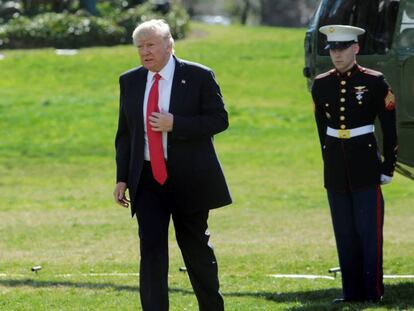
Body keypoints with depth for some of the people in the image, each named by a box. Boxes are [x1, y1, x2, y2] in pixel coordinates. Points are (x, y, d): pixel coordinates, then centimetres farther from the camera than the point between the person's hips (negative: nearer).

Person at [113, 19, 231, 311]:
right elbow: (125, 133, 11)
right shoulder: (130, 81, 6)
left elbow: (219, 119, -9)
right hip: (147, 179, 2)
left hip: (189, 178, -2)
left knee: (196, 248, 10)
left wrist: (175, 124, -20)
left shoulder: (199, 76, -6)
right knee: (151, 248, -9)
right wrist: (122, 178, 5)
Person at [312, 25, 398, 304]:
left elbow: (390, 128, -1)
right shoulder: (321, 85, 6)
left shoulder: (374, 82, -5)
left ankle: (373, 291, 2)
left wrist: (388, 167, -2)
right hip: (336, 169, 4)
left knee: (369, 231, -3)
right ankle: (352, 291, 11)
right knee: (345, 235, 6)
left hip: (366, 168, -4)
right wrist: (331, 160, 15)